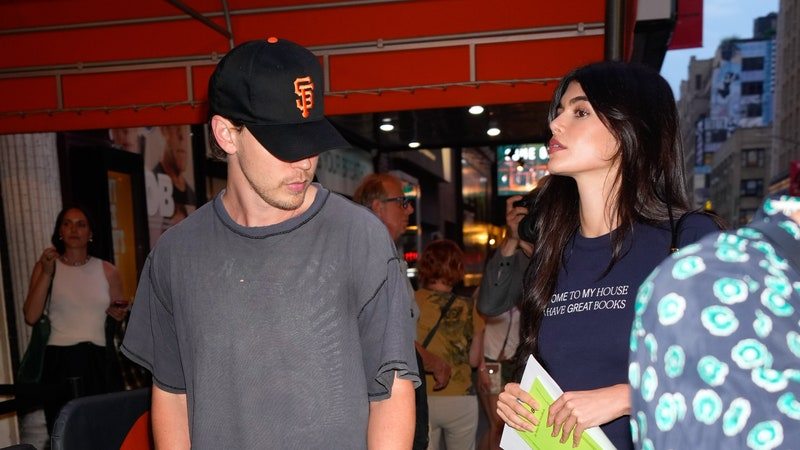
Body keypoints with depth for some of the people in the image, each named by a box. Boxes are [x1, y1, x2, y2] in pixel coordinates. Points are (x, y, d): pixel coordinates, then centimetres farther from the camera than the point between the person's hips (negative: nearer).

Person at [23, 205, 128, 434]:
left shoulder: (108, 271, 7)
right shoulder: (45, 266, 4)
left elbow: (119, 317, 20)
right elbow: (31, 317, -9)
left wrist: (118, 314, -2)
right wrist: (47, 273, -14)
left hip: (99, 362, 1)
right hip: (60, 362, -1)